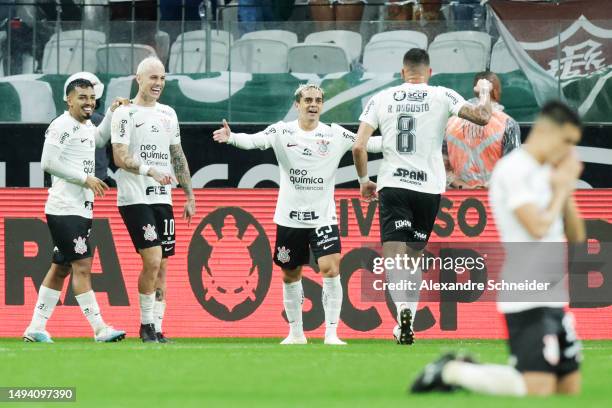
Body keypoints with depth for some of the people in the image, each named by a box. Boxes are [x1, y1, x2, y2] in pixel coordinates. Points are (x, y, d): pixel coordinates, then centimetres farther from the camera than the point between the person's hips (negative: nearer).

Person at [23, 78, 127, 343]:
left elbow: (99, 140, 38)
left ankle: (36, 328, 15)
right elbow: (48, 162, -19)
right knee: (82, 266, -11)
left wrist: (112, 112, 24)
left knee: (60, 269, 11)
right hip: (64, 209, -10)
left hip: (81, 210, 10)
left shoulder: (86, 126, 16)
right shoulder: (61, 126, -12)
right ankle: (99, 329, -13)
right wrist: (86, 179, -17)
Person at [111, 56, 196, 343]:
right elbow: (120, 158, -13)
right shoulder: (125, 113, -5)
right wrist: (151, 171, -27)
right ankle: (146, 324, -3)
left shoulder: (168, 114, 16)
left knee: (162, 267, 4)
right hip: (135, 198, -6)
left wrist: (189, 195, 17)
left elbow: (178, 157, 21)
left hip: (163, 199, 7)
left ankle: (156, 329, 8)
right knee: (153, 260, -15)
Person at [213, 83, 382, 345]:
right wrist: (231, 137, -37)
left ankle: (331, 333, -12)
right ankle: (296, 332, 27)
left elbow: (369, 144, -7)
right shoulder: (282, 132, -3)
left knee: (331, 269, -17)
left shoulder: (335, 135, -1)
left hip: (323, 217, -1)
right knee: (290, 275, 11)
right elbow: (253, 140, -17)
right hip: (289, 217, 1)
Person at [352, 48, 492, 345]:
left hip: (392, 185, -1)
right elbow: (482, 117, -4)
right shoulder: (442, 96, 2)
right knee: (414, 255, 16)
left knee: (394, 255, -9)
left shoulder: (381, 99, 6)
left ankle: (403, 308, -35)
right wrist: (485, 92, 17)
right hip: (429, 187, 1)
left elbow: (358, 146, 1)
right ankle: (406, 323, 15)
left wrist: (363, 181, 17)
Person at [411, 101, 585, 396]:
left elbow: (576, 237, 17)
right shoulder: (514, 170, -11)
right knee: (538, 390, -16)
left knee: (570, 389, 7)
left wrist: (565, 190, 3)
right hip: (527, 300, -9)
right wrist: (561, 190, -4)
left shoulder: (548, 173, 15)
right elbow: (538, 227, -20)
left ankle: (467, 370, 15)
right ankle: (452, 372, 0)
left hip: (553, 299, 9)